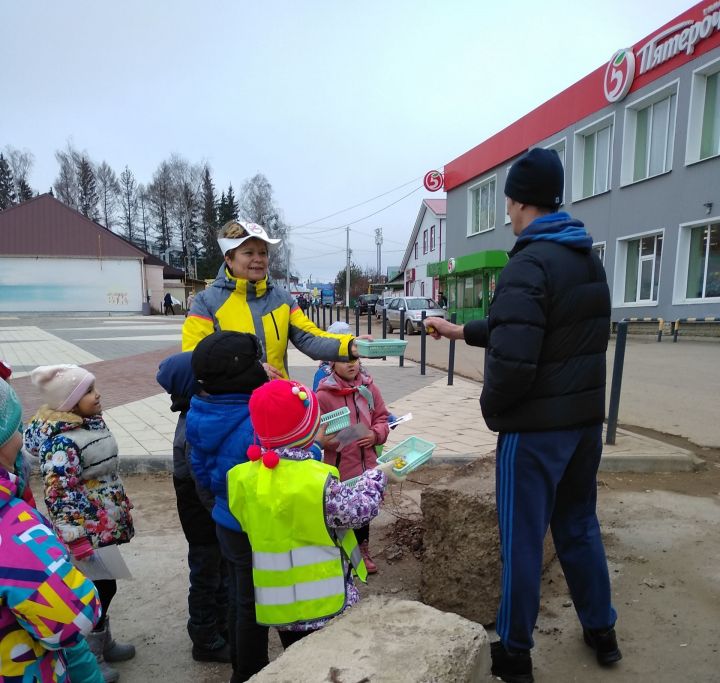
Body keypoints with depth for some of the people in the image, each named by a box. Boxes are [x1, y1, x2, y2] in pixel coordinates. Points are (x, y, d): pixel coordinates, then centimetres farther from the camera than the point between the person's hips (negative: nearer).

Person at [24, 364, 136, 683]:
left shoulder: (88, 421, 2)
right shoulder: (63, 442, -28)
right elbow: (58, 494, -26)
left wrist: (118, 510, 22)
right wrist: (76, 541, -23)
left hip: (102, 525, 9)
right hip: (88, 530, -9)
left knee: (104, 586, 23)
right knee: (98, 588, 7)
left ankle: (102, 641, 44)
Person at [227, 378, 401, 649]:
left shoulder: (243, 478, -10)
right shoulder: (316, 481, -27)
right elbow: (361, 509, -15)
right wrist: (377, 476, 3)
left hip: (278, 606, 5)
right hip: (325, 605, -5)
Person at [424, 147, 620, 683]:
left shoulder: (528, 265, -19)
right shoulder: (589, 261, 11)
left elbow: (513, 359, -28)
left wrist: (490, 405, -8)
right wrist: (463, 331, 23)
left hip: (535, 427, -8)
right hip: (586, 419, 9)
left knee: (523, 539, 7)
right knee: (580, 527, 23)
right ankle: (602, 632, 40)